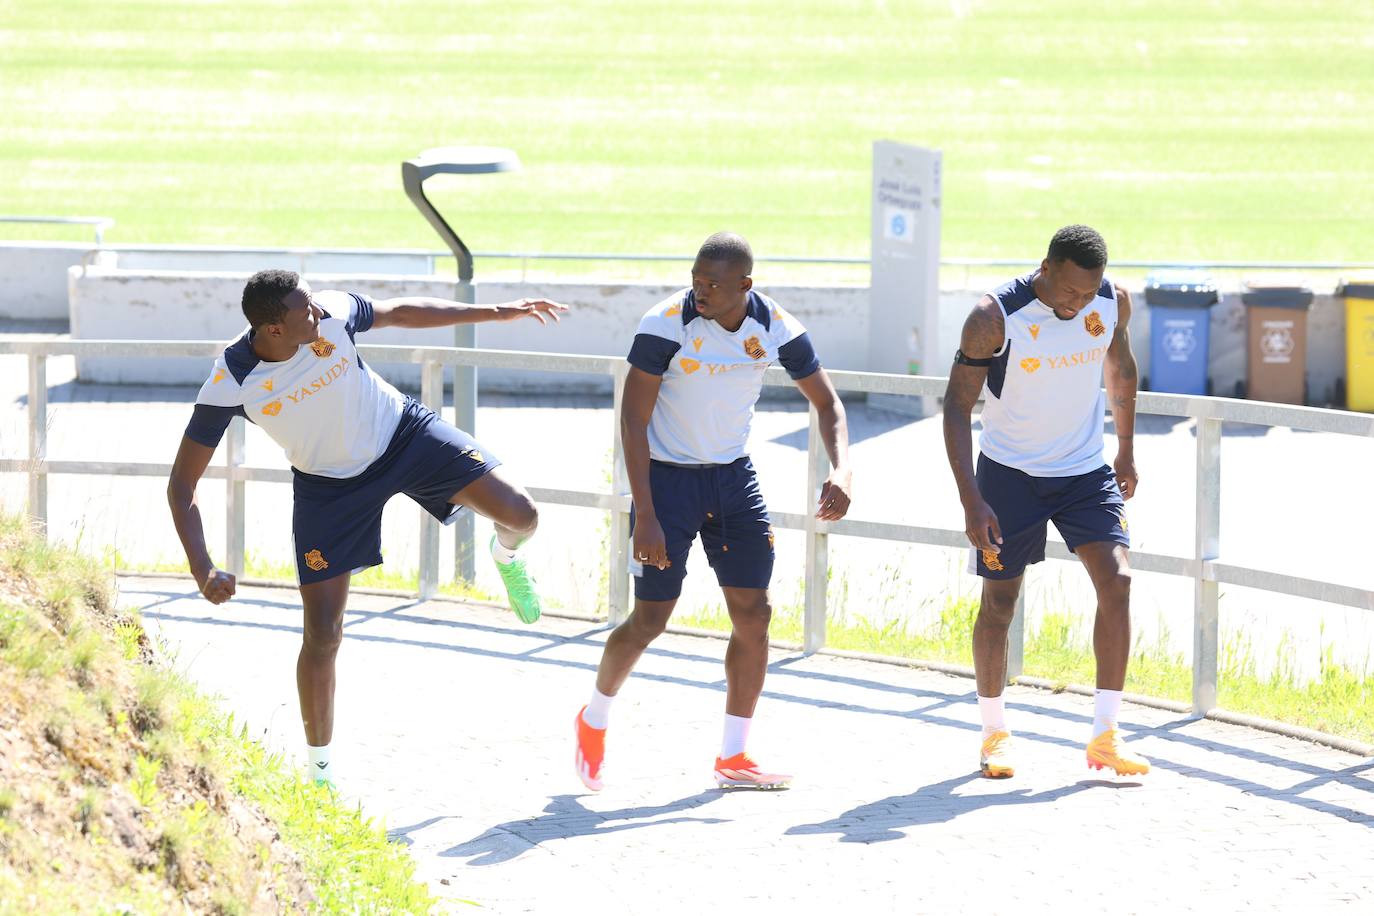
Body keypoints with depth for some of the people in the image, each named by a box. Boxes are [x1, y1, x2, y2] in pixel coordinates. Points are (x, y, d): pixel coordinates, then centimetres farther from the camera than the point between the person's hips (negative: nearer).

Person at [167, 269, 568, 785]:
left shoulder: (331, 315, -25)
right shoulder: (231, 385, -30)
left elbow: (398, 312, -2)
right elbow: (182, 484, -22)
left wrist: (495, 313, 1)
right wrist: (202, 569, -33)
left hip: (402, 433, 2)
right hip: (327, 485, -2)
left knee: (520, 515, -14)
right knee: (322, 635, -5)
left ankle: (505, 553, 26)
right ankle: (320, 771, 14)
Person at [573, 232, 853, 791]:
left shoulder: (777, 329, -10)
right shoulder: (666, 325, -21)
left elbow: (826, 400, 4)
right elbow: (633, 419, -17)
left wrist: (841, 471, -15)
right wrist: (646, 515, -22)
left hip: (733, 475, 4)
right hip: (668, 476, -4)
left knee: (753, 614, -1)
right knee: (650, 619, -3)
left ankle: (734, 757, 9)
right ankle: (594, 720, 24)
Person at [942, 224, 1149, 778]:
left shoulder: (1112, 302, -10)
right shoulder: (996, 317, -23)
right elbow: (957, 406, -19)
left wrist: (1126, 452, 17)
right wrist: (971, 501, -26)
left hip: (1086, 469, 3)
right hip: (1011, 472, -3)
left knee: (1116, 582, -12)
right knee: (1000, 602, 2)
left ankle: (1105, 737, -8)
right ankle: (994, 733, 20)